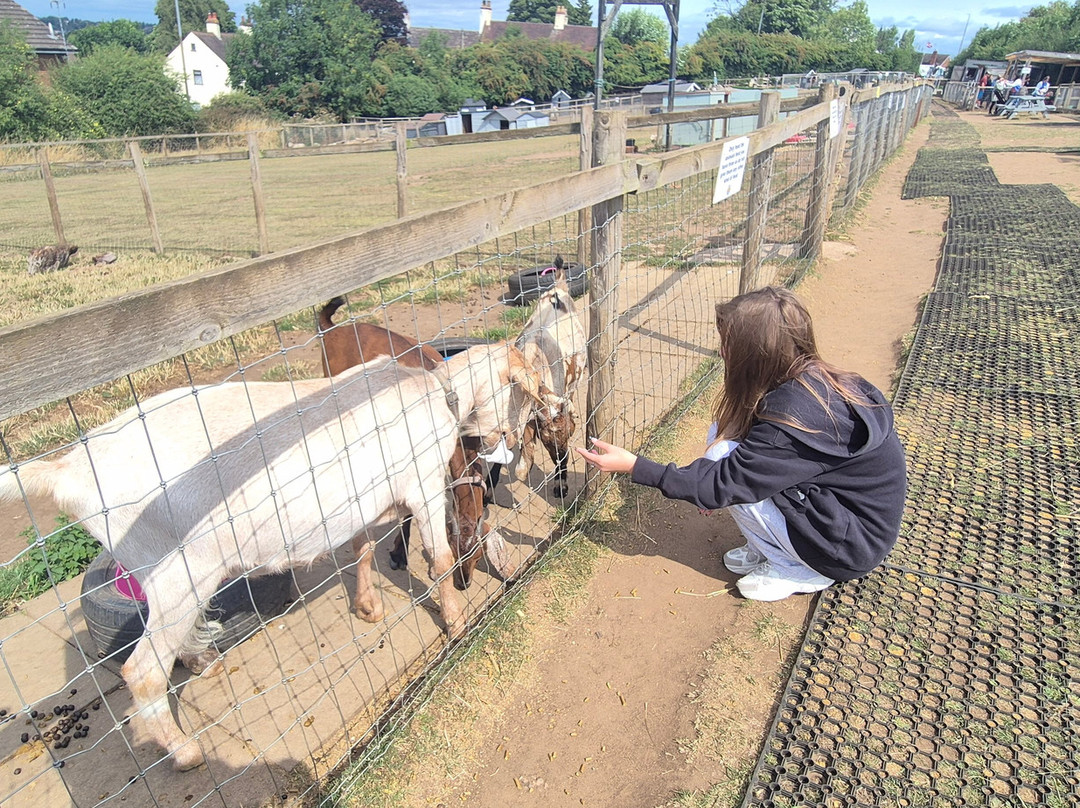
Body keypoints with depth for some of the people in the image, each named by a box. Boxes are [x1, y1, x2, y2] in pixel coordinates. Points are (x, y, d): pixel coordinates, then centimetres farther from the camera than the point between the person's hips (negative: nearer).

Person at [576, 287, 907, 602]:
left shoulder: (797, 420, -32)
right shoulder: (813, 378, -6)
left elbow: (724, 483, -26)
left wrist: (634, 466, -21)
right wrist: (714, 488, -3)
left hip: (853, 545, -8)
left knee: (723, 458, -18)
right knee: (724, 433, -3)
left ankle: (802, 569, 0)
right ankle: (768, 545, 10)